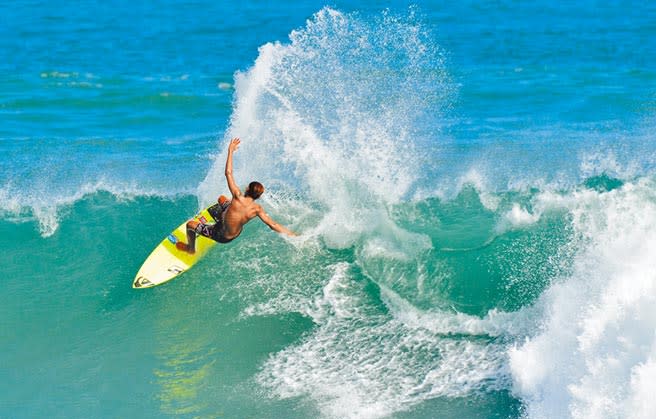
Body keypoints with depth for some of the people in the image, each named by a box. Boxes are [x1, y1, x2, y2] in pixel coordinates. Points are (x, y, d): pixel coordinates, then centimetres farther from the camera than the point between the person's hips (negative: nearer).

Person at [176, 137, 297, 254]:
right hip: (236, 234, 6)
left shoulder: (239, 198, -34)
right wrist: (292, 234, -19)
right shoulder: (257, 209, -23)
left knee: (190, 224, 19)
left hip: (221, 235, -6)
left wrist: (230, 151, -22)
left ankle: (190, 248, 44)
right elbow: (273, 225, -24)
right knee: (221, 198, 23)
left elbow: (228, 173, -29)